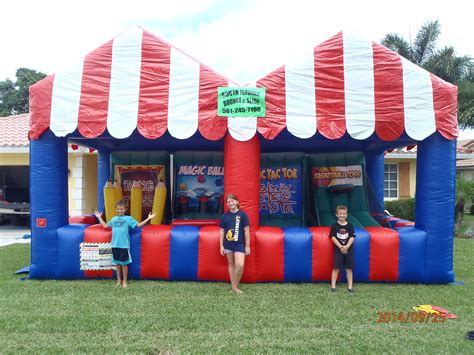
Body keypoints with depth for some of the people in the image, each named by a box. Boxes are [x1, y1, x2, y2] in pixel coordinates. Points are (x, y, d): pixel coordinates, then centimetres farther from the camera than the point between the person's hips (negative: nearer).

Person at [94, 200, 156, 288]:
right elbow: (105, 225, 23)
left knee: (124, 263, 4)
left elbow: (138, 225, -4)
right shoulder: (113, 219, 13)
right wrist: (99, 217, 27)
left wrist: (148, 218, -10)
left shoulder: (128, 218, 0)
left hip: (124, 245, -4)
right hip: (115, 245, 4)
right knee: (117, 263, 12)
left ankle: (125, 281, 18)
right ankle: (119, 280, 25)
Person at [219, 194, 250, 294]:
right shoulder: (225, 216, 1)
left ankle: (235, 286, 5)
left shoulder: (242, 214, -6)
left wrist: (247, 246, -4)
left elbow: (246, 230, -4)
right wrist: (221, 246, 4)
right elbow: (222, 231, 6)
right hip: (228, 244, 3)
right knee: (231, 264, 12)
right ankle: (233, 286, 23)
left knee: (240, 265, -14)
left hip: (239, 244, -3)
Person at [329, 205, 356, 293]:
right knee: (336, 268, -2)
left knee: (349, 268, 4)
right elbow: (333, 237, -7)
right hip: (338, 249, -1)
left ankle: (350, 286, 14)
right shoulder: (334, 226, -1)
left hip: (348, 249, 2)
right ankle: (333, 286, 5)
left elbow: (352, 237, -2)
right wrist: (341, 247, -15)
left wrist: (346, 246, -15)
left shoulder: (350, 226, 4)